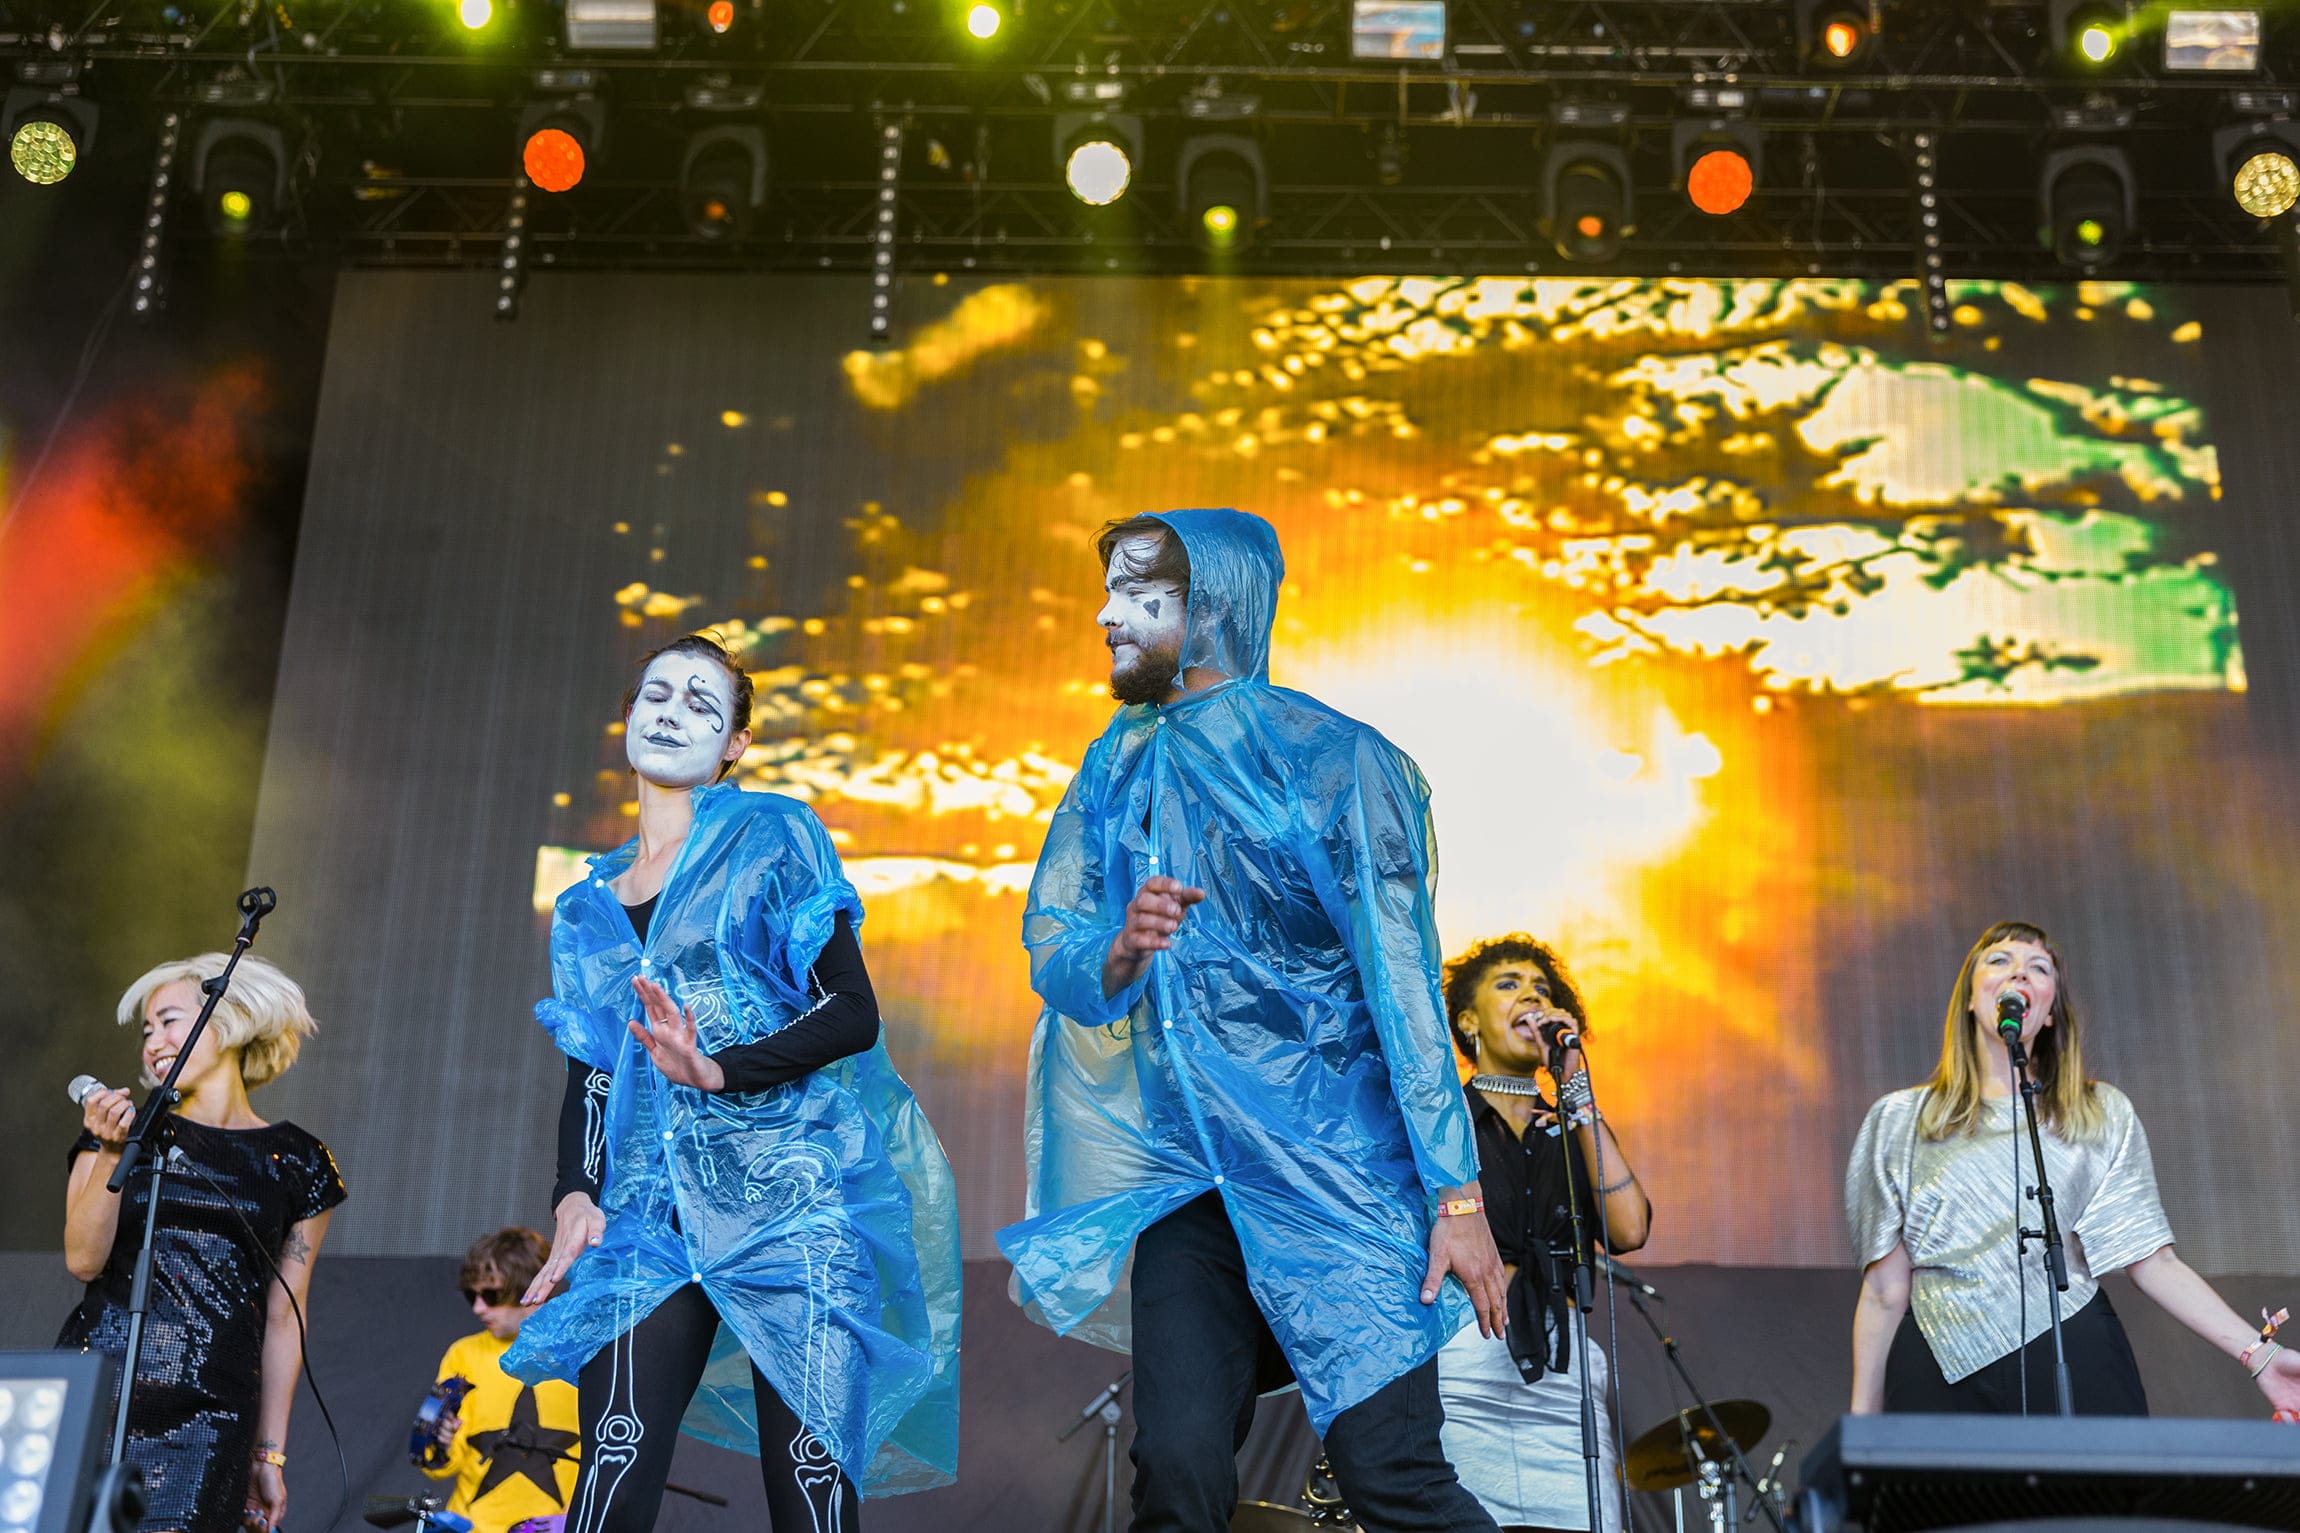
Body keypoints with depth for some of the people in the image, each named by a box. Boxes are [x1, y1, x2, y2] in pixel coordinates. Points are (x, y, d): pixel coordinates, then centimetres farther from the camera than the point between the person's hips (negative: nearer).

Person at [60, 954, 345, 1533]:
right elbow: (83, 1261, 1)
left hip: (208, 1419, -1)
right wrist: (111, 1153, -11)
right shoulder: (125, 1131, 11)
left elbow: (284, 1317, 10)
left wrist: (270, 1452, 10)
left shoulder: (296, 1164, 8)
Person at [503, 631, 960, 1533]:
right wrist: (575, 1197, 1)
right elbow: (586, 1073, 19)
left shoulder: (771, 837, 5)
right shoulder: (590, 906, 20)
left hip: (790, 1195, -3)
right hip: (653, 1211, 4)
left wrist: (717, 1071, -18)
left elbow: (853, 1013, -4)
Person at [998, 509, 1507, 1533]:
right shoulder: (1114, 776, 11)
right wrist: (1119, 955, -16)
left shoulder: (1331, 757, -5)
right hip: (1191, 1173, 5)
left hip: (1338, 1168, -4)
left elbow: (1403, 981, -8)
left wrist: (1456, 1193, -13)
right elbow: (1050, 950, 8)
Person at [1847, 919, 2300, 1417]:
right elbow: (1885, 1292, 7)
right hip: (1940, 1371, -1)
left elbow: (2154, 1262, 6)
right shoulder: (1900, 1119, 9)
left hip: (2074, 1363, 1)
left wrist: (2258, 1354, -5)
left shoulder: (2104, 1115, 13)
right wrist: (1860, 1426, 4)